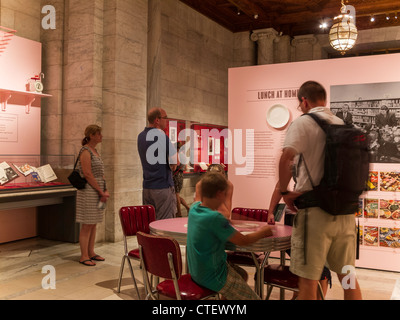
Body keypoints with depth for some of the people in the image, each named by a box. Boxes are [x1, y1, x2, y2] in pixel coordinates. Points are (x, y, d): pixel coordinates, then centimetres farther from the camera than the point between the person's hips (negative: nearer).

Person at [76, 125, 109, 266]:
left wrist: (105, 190, 6)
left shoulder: (95, 151, 16)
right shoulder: (85, 151, -12)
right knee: (87, 225, -3)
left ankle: (91, 252, 22)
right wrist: (101, 192, -15)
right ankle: (84, 256, 4)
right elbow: (88, 174, -19)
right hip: (88, 191, -9)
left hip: (98, 192, 9)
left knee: (93, 224, 13)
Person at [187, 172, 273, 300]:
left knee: (242, 274, 29)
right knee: (253, 297, 1)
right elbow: (242, 241, -19)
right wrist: (262, 232, -4)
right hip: (212, 277, -9)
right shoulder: (214, 217, -27)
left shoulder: (194, 207, -3)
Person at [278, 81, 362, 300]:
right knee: (347, 275, 18)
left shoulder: (303, 122, -7)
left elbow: (286, 159, -22)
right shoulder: (343, 125, 13)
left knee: (308, 280, 3)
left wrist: (285, 192, -10)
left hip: (315, 211, -6)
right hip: (345, 211, 7)